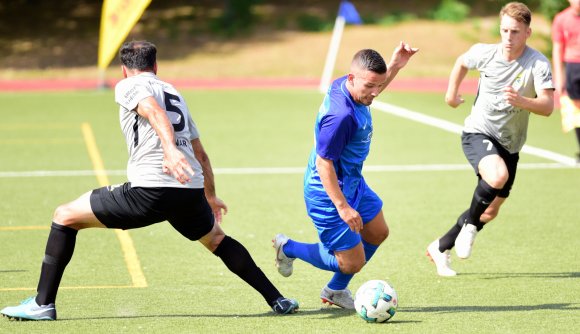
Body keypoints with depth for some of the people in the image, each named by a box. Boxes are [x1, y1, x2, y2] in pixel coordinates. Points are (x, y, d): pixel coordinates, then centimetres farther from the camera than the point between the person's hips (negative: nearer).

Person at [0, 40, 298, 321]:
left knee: (64, 217, 8)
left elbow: (155, 111, -15)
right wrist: (211, 197, 46)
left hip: (150, 190, -6)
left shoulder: (127, 86, 8)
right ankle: (277, 300, 30)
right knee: (216, 239, 34)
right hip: (191, 191, 6)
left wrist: (170, 149, -32)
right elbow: (200, 154, 33)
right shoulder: (174, 93, 28)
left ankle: (43, 304, 3)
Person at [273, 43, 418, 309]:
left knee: (377, 233, 24)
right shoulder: (341, 115, -35)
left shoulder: (344, 85, -6)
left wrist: (395, 66, 10)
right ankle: (289, 249, 19)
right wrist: (342, 207, -28)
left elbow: (373, 91, 21)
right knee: (353, 262, -3)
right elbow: (323, 162, -30)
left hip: (352, 182, 10)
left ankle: (335, 290, 39)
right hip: (329, 193, -10)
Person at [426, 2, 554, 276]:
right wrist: (452, 92, 21)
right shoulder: (485, 53, -12)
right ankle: (470, 224, -8)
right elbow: (462, 62, 13)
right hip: (478, 133, -2)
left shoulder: (538, 64, -19)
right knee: (497, 176, -34)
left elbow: (547, 107, -30)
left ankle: (441, 248, 32)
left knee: (491, 211, 11)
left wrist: (522, 101, -48)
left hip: (509, 145, 2)